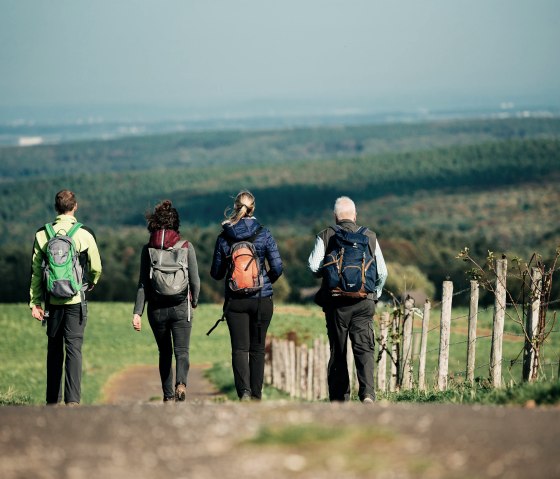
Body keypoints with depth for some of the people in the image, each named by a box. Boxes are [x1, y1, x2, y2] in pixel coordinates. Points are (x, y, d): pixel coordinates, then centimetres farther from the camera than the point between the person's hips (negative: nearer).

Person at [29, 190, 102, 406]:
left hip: (52, 301, 2)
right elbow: (96, 268, 2)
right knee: (74, 349, -3)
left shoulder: (42, 234, 1)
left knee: (54, 350, 13)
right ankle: (73, 400, -14)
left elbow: (36, 271, 2)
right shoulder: (85, 234, -5)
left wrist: (35, 303, 5)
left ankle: (53, 400, 17)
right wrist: (89, 285, 24)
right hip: (76, 300, -2)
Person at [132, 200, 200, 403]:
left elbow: (143, 283, -4)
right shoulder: (186, 247, -4)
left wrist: (137, 312, -4)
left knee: (165, 353, 16)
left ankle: (168, 396, 17)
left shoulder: (148, 249, -2)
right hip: (181, 306, -1)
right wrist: (194, 301, 16)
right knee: (181, 351, -2)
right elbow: (194, 280, -2)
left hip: (157, 308, 1)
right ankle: (181, 383, -29)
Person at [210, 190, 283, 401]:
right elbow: (277, 267, -7)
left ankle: (244, 391, -21)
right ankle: (256, 395, 14)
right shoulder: (263, 234, -4)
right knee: (257, 348, 11)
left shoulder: (224, 237, -2)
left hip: (235, 300, 0)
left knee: (240, 348, -1)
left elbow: (216, 273, 2)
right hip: (262, 299, 0)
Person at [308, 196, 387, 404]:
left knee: (338, 351, 10)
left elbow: (314, 266, -9)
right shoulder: (369, 236, 5)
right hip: (364, 302, 0)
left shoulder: (325, 236, 0)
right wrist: (375, 293, 20)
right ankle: (367, 393, -21)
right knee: (364, 348, -2)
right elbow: (382, 271, 4)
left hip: (336, 302, 0)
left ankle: (339, 398, 13)